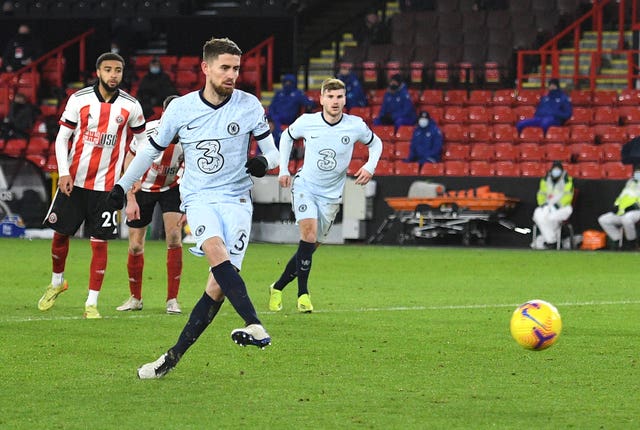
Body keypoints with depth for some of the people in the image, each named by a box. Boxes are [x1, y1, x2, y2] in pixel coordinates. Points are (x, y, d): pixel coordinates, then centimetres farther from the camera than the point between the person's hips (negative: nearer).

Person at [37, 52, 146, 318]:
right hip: (74, 180, 1)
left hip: (106, 184, -1)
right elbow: (62, 137, 1)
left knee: (100, 242, -3)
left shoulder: (131, 106, -2)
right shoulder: (79, 99, -4)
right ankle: (57, 282, 33)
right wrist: (63, 172, -9)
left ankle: (92, 303, 4)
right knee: (60, 233, 6)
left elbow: (142, 139, 12)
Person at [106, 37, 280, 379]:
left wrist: (264, 163, -18)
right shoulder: (180, 108, 0)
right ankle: (255, 327, -45)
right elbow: (152, 149, 14)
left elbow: (271, 151, 6)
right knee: (216, 250, -32)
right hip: (198, 197, 0)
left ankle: (174, 356, -3)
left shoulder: (249, 106, -1)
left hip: (236, 199, 0)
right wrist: (121, 186, 19)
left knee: (219, 285, -13)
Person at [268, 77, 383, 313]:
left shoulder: (355, 126, -9)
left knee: (312, 245, 6)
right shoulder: (307, 122, -10)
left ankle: (278, 288, 24)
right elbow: (287, 137, 12)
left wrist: (370, 166, -8)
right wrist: (283, 169, 5)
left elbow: (375, 143, 10)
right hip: (305, 187, -2)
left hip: (331, 194, 2)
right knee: (309, 233, -24)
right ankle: (303, 293, -17)